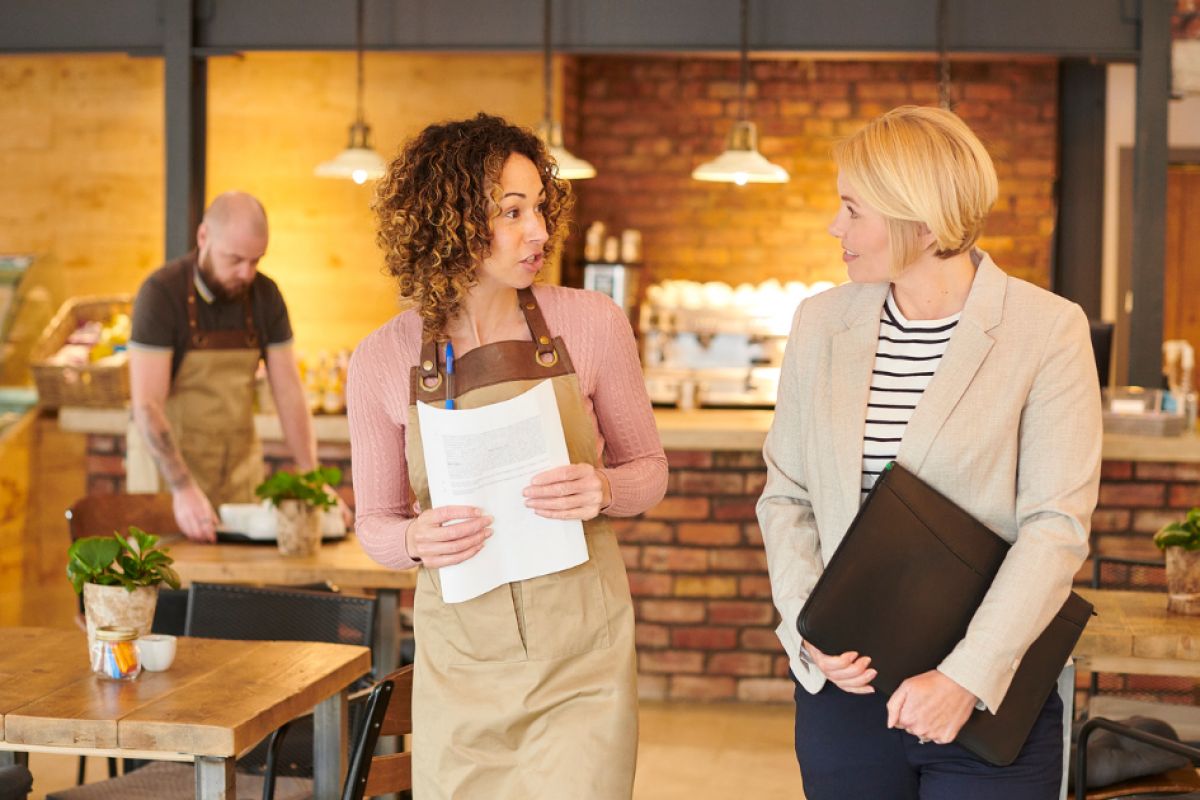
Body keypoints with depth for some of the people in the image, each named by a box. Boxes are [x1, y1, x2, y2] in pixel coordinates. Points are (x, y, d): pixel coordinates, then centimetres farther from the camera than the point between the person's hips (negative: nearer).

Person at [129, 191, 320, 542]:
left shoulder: (265, 296, 0)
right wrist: (183, 488, -32)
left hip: (240, 467, 4)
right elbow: (147, 405, -21)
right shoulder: (162, 293, -16)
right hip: (169, 461, -4)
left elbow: (289, 393, 2)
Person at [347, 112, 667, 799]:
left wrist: (602, 490, -14)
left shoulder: (592, 324, -4)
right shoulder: (383, 361, -3)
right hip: (459, 659, 1)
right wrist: (416, 541, -14)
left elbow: (650, 469, 8)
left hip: (583, 662, -1)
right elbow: (375, 522, 8)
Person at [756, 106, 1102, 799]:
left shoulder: (1049, 331, -7)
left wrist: (967, 676, -18)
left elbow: (1057, 526, -11)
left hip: (991, 698, -3)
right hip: (843, 685, 4)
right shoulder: (821, 323, 6)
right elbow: (786, 494, 9)